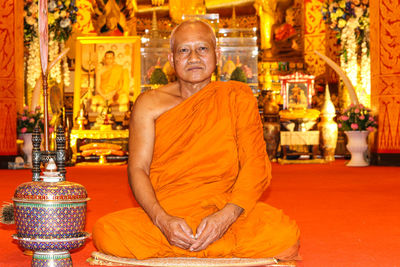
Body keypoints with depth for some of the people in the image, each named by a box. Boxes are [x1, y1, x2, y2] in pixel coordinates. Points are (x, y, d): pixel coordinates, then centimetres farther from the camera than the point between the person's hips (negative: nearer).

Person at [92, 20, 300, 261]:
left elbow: (255, 164, -1)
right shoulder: (150, 104, 8)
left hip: (225, 212, -1)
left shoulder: (237, 97, 8)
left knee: (284, 237, -31)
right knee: (106, 232, -30)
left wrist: (226, 215, -19)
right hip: (163, 214, 1)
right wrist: (162, 220, -19)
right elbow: (138, 169, 1)